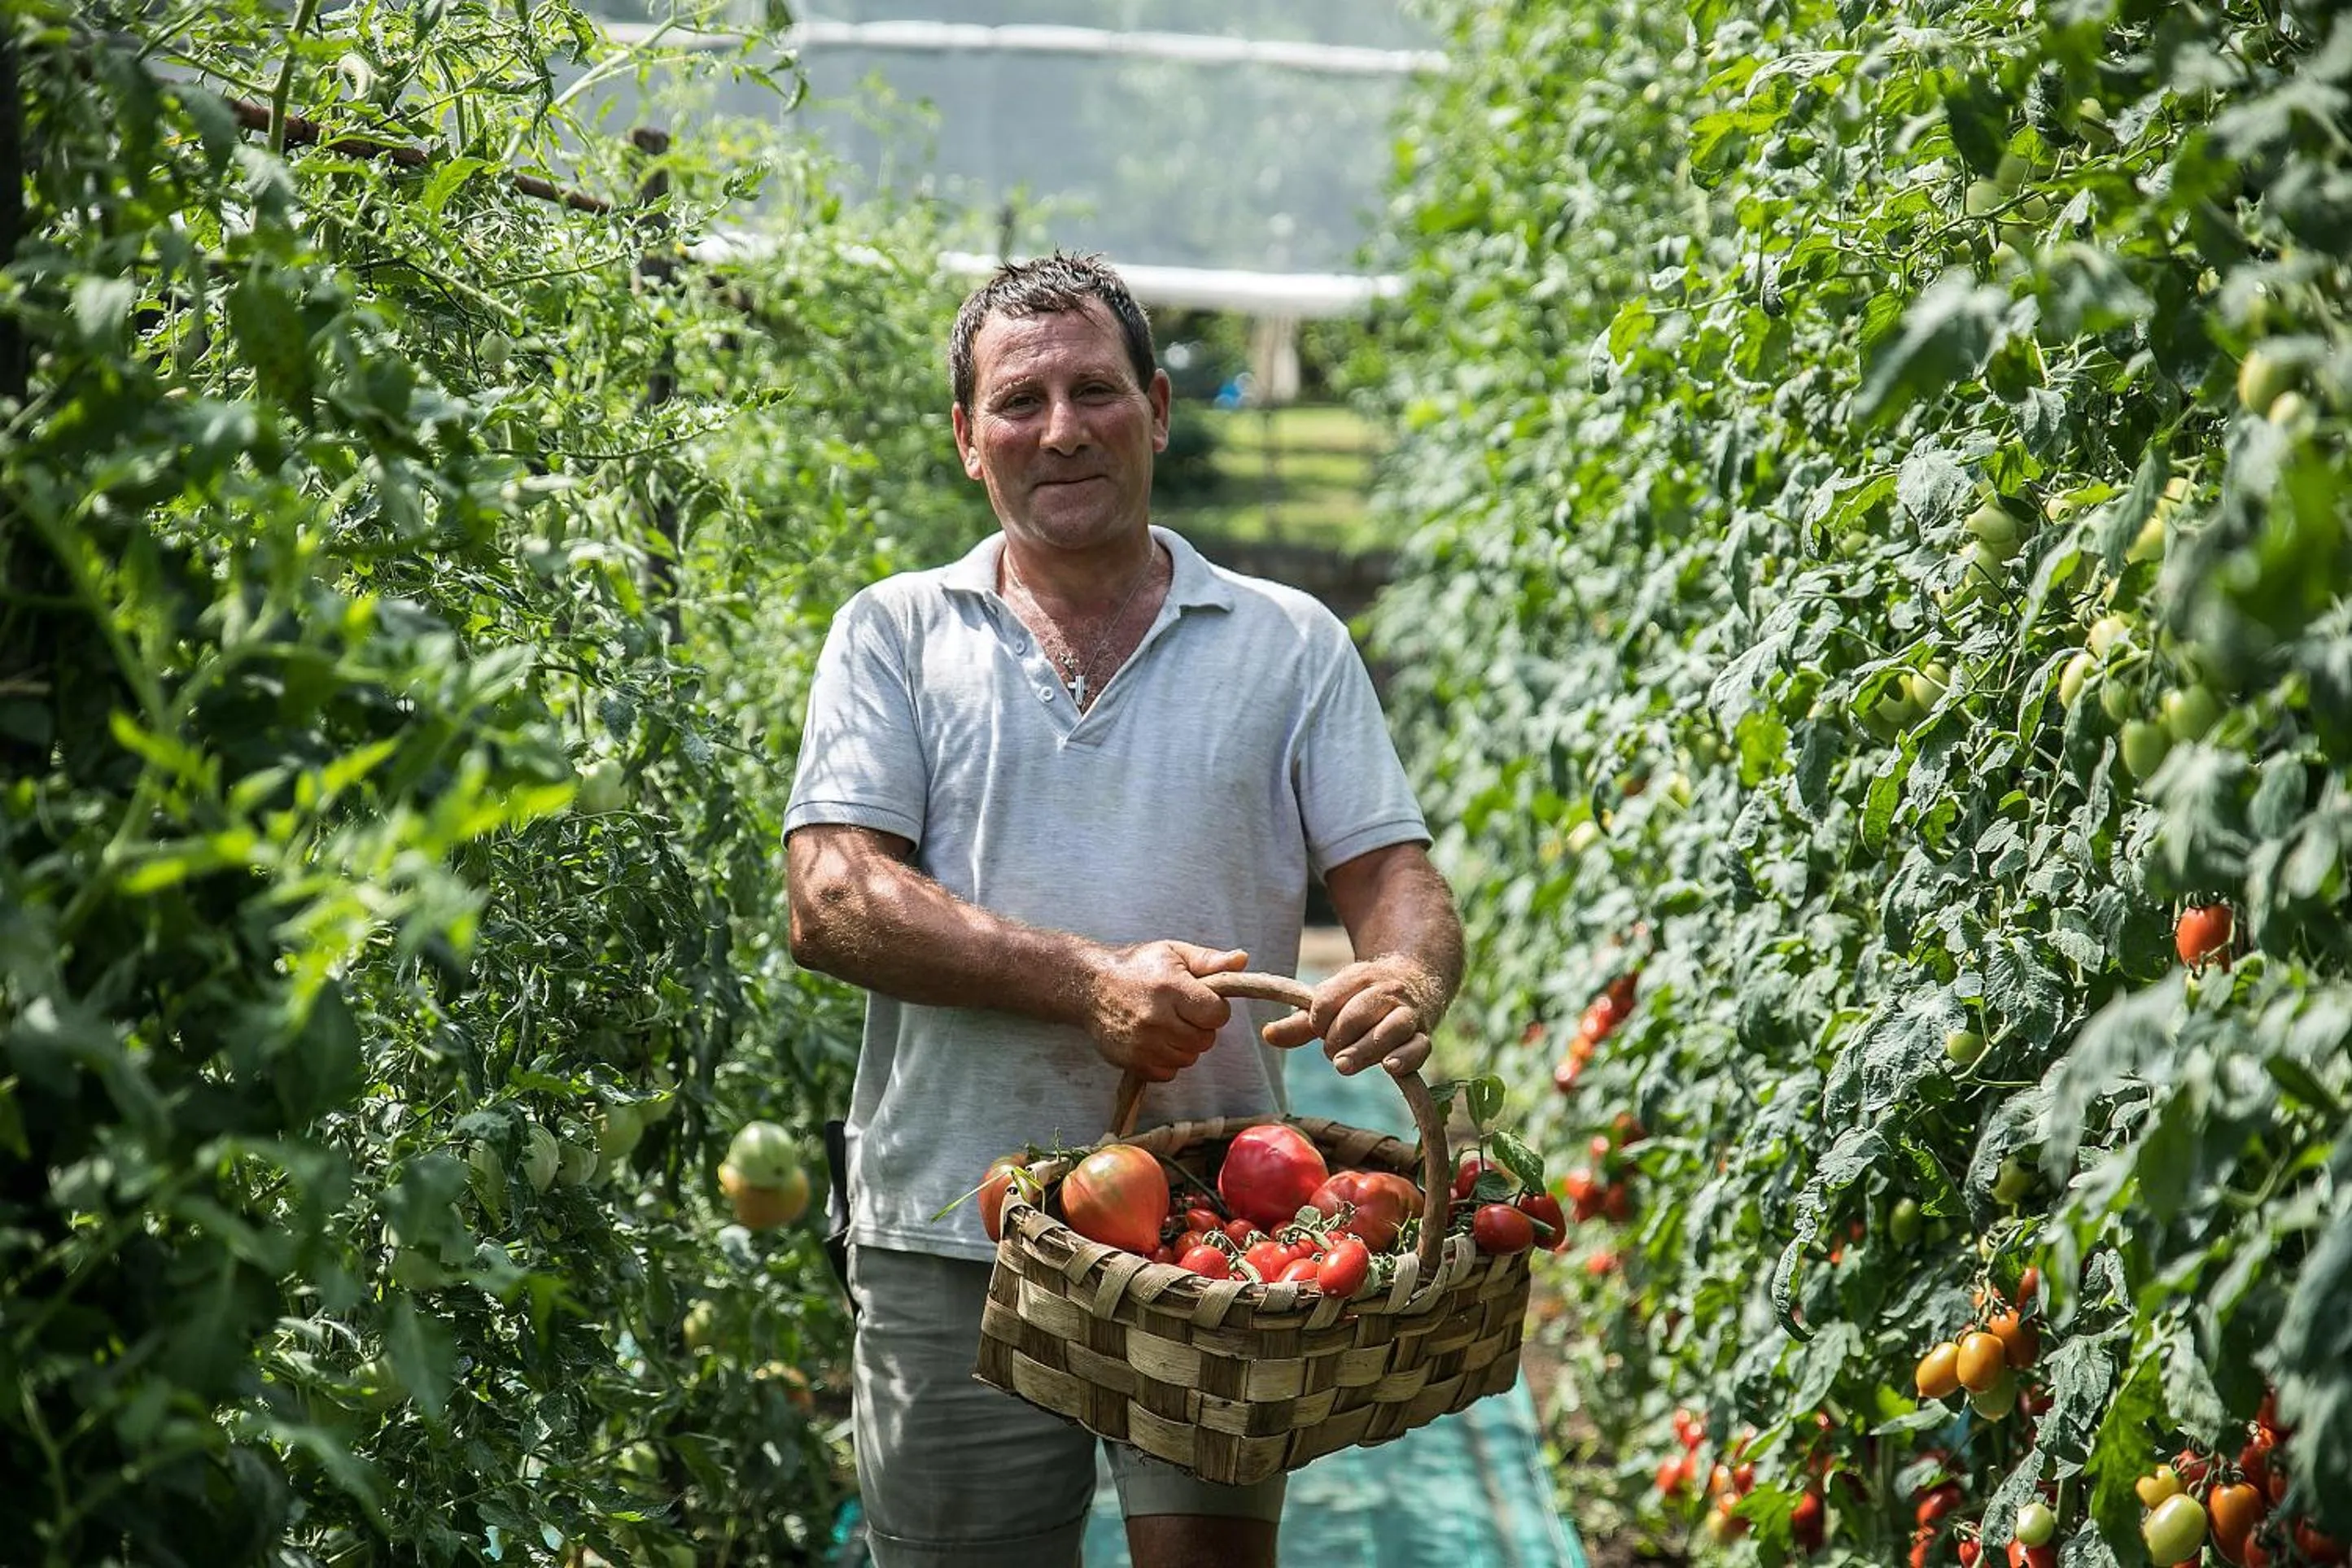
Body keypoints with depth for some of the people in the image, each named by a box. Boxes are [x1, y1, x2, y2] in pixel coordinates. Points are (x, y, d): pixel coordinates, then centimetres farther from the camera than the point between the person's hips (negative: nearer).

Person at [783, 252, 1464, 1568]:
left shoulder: (1289, 645, 10)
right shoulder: (896, 635, 6)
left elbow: (1396, 877, 5)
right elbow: (833, 903, -5)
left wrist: (1408, 976, -20)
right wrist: (1091, 982, -18)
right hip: (954, 1231, 0)